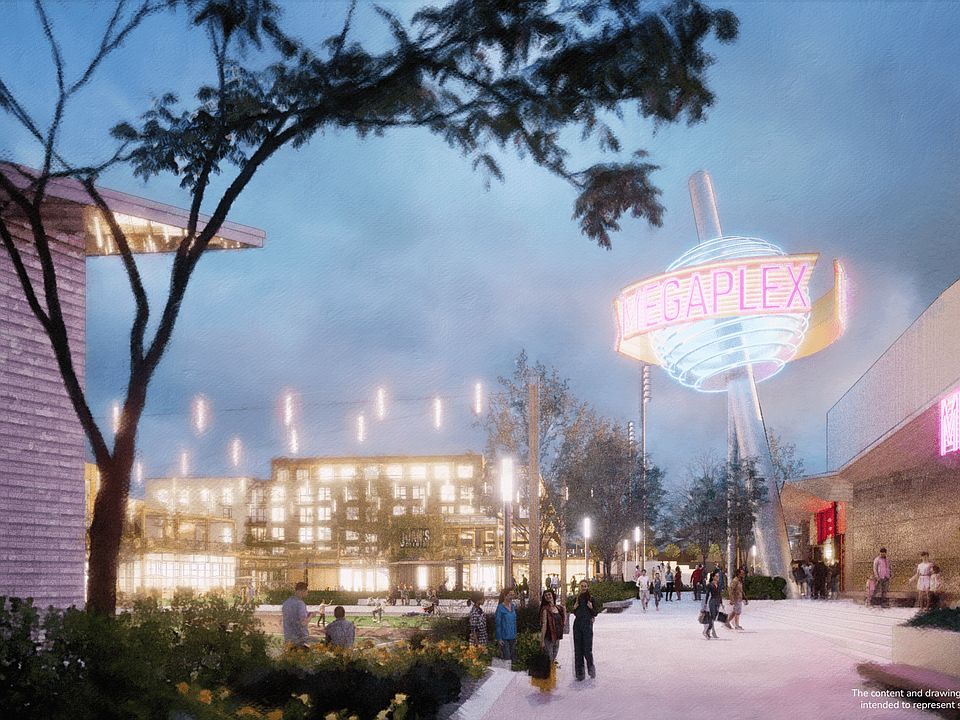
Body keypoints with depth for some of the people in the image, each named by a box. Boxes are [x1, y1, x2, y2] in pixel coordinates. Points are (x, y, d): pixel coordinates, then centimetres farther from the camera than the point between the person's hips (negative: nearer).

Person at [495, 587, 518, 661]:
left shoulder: (512, 607, 9)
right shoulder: (500, 607, -10)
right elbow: (497, 623, -10)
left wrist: (515, 636, 15)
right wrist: (499, 638, -13)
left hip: (512, 637, 7)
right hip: (504, 638, -7)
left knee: (511, 658, 8)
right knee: (506, 659, -10)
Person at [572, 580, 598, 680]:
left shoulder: (591, 599, -1)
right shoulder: (577, 598, 10)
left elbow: (595, 614, 0)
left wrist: (591, 608, -19)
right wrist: (574, 608, -2)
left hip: (587, 624, -4)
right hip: (577, 624, 4)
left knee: (587, 649, -7)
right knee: (578, 649, 3)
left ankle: (591, 667, 18)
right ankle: (579, 672, 7)